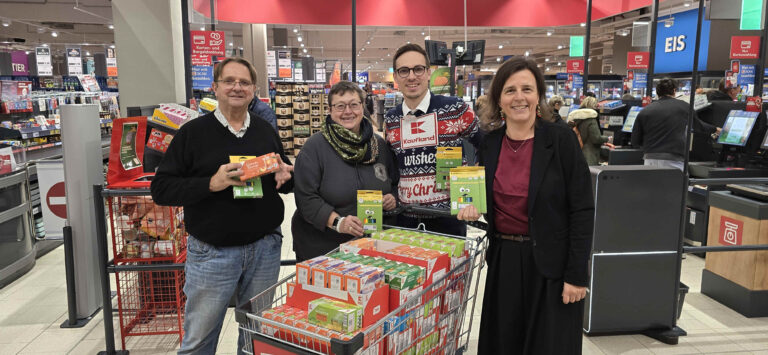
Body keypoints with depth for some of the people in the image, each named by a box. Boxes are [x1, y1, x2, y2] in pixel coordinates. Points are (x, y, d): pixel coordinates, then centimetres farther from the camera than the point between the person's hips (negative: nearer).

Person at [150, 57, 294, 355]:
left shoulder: (266, 132, 8)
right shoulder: (193, 132, -4)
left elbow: (286, 178, 17)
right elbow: (161, 189, -8)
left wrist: (285, 176, -7)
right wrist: (211, 184, -22)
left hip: (265, 249, 4)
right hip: (211, 253, -3)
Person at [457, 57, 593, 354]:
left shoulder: (561, 140, -10)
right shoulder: (489, 144, 2)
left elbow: (582, 210, -10)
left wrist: (576, 274, -13)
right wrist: (471, 208, -7)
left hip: (551, 263, -4)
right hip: (503, 261, 4)